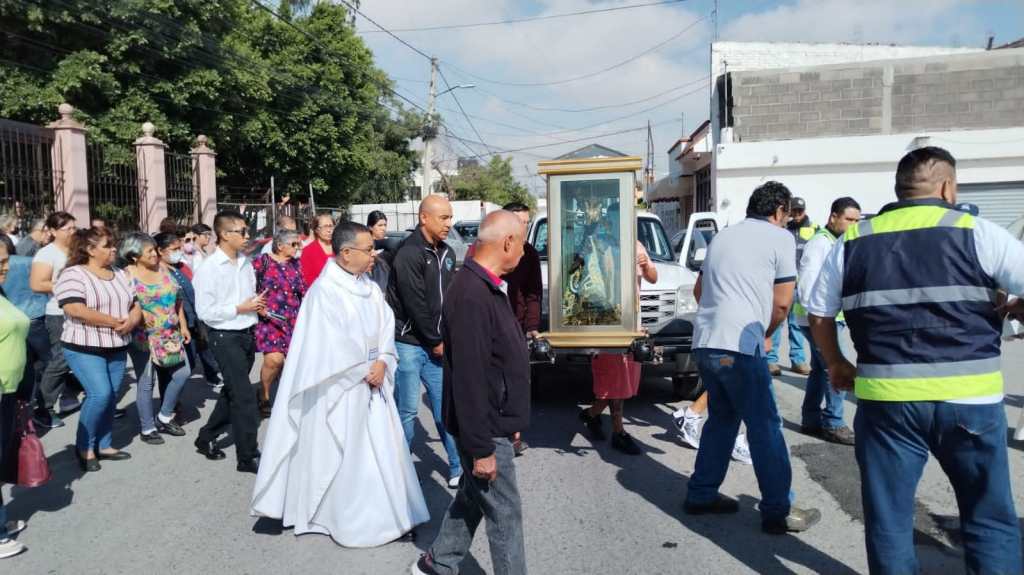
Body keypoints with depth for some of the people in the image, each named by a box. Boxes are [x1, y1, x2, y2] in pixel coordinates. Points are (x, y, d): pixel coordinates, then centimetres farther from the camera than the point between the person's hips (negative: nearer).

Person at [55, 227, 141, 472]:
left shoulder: (120, 275, 11)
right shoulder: (74, 274, -10)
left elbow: (135, 305, 12)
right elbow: (75, 310, -22)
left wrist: (132, 321, -11)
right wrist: (114, 321, -20)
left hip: (117, 348, 6)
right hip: (85, 348, -6)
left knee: (110, 397, 9)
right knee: (100, 394, -14)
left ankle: (103, 445, 22)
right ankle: (84, 447, 4)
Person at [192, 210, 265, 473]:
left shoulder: (246, 262, 7)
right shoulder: (209, 268, -13)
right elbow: (204, 312, -15)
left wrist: (258, 304, -2)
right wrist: (240, 309, -16)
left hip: (247, 333, 7)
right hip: (225, 337, -7)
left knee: (232, 392, 18)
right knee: (244, 396, -5)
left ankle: (206, 438, 37)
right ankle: (248, 456, 6)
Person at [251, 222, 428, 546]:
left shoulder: (370, 288, 7)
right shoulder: (324, 291, -15)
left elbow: (386, 325, 4)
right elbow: (334, 346, -17)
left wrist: (382, 362, -11)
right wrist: (365, 371, -9)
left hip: (372, 381, 7)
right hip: (340, 387, -7)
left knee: (382, 449, 11)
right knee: (345, 454, 5)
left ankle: (386, 515, 24)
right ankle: (351, 522, 20)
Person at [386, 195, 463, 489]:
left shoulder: (446, 253, 9)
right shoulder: (409, 254, -14)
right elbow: (415, 304, -17)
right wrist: (437, 342, -9)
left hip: (436, 344, 7)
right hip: (409, 343, -6)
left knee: (444, 407, 9)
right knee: (407, 409, 1)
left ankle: (458, 468, 16)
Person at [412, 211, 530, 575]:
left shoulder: (488, 287, 7)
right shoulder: (471, 296, -27)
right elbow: (469, 378, -28)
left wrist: (509, 421, 20)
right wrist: (481, 447, -23)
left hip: (493, 422, 10)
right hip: (484, 429, -10)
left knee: (473, 498, 22)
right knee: (505, 512, 5)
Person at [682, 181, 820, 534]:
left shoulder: (724, 236, 21)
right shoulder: (780, 238, 1)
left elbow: (699, 290, 27)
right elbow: (782, 303, -1)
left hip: (704, 342, 7)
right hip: (739, 345, -7)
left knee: (722, 417, 19)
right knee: (765, 426, 3)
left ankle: (701, 495, 24)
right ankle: (778, 512, 9)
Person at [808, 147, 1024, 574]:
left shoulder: (852, 241, 7)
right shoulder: (977, 233, 0)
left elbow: (819, 315, 10)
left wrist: (837, 365, 23)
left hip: (886, 396, 2)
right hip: (969, 397, -1)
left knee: (889, 518, 12)